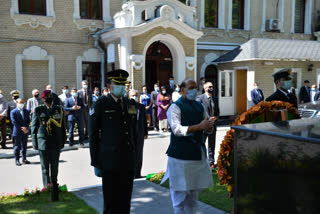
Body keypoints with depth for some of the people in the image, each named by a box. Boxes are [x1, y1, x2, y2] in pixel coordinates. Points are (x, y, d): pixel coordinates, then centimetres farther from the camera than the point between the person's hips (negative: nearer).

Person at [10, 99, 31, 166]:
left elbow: (28, 120, 7)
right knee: (17, 146, 0)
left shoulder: (26, 111, 11)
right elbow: (14, 122, -11)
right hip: (17, 132, -4)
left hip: (25, 131, 5)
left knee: (24, 145, 10)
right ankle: (17, 160, 7)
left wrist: (26, 127, -9)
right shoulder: (13, 112, -4)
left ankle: (24, 159, 19)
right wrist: (21, 128, -15)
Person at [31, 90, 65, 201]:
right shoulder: (38, 110, 2)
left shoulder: (59, 109, 7)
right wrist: (35, 143, -1)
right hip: (43, 143, -2)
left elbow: (62, 127, 11)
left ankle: (54, 186, 24)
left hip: (56, 144, 2)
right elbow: (34, 127, 3)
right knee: (45, 168, 3)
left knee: (54, 168, 10)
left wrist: (62, 141, 8)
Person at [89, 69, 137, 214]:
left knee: (125, 202, 12)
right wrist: (95, 162, -6)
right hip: (110, 162, -4)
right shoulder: (101, 104, -3)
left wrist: (135, 157, 13)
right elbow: (93, 135, -4)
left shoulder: (131, 104, 12)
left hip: (129, 162, 4)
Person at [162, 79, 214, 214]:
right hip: (181, 156, -7)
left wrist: (209, 125, -6)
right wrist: (199, 126, -28)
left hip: (198, 154, 7)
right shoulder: (175, 107, -8)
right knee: (180, 192, 0)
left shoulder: (199, 106, 14)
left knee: (194, 191, 17)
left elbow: (207, 129, 19)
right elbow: (177, 129, -22)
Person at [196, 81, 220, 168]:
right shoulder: (200, 98, -8)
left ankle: (211, 162, 24)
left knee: (212, 145, 13)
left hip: (212, 125, 6)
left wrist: (216, 117, -3)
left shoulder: (215, 98, 12)